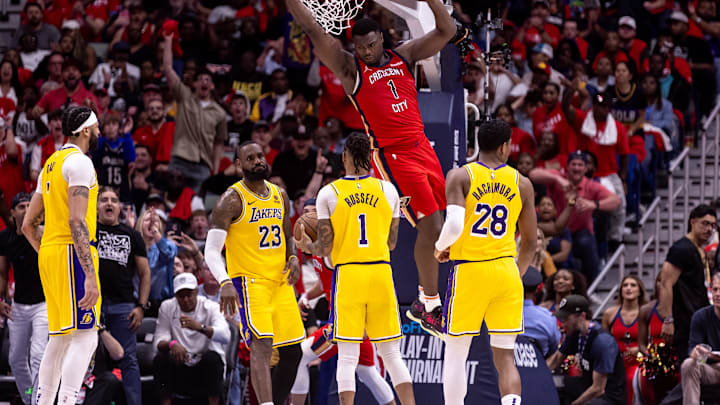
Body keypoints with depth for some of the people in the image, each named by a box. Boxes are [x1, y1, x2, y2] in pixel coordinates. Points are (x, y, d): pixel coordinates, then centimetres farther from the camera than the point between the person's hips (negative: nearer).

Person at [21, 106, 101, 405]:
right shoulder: (79, 162, -10)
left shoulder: (51, 164, 19)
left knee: (60, 338, 13)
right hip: (73, 253, -9)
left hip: (48, 251, 9)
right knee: (85, 337, -14)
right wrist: (90, 275, -24)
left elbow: (28, 225, 21)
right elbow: (77, 221, -20)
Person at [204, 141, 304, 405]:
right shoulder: (232, 200, -9)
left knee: (292, 352, 8)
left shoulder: (280, 195, 12)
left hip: (281, 282, 7)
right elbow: (211, 250, -12)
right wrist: (225, 283, -29)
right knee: (261, 346, -21)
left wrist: (293, 259, 2)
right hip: (249, 282, -7)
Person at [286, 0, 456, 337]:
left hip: (421, 147, 6)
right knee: (430, 225, -12)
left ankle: (424, 300, 22)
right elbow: (315, 33, -11)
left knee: (435, 225, 8)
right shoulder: (350, 68, -2)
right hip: (392, 155, -6)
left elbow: (446, 31, 10)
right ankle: (430, 305, -2)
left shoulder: (404, 56, 11)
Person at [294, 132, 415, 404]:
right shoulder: (388, 190, 4)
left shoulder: (328, 193, -3)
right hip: (381, 272, 2)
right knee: (391, 354, 8)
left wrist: (307, 247, 18)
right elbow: (391, 243, 11)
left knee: (347, 357, 0)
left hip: (347, 274, -2)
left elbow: (325, 248, -4)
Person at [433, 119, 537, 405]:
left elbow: (454, 225, -19)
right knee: (505, 357, 4)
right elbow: (530, 242, 9)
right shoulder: (521, 183, 5)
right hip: (506, 271, 2)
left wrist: (441, 248, 2)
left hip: (469, 271, -2)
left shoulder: (460, 176, -5)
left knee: (455, 356, 11)